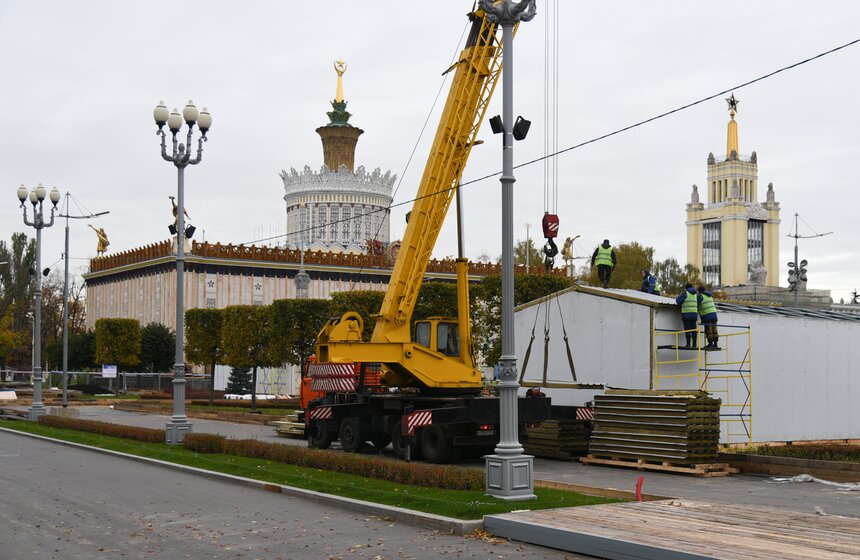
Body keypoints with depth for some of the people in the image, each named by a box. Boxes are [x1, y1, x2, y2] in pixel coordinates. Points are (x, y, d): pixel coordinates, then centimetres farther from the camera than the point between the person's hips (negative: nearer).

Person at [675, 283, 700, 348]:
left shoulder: (685, 293, -4)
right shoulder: (695, 294, 14)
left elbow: (678, 300, -8)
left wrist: (681, 295, 11)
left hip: (686, 314, -5)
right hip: (694, 314, 5)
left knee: (687, 330, -7)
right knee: (694, 330, 6)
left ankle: (688, 344, -11)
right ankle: (694, 345, 3)